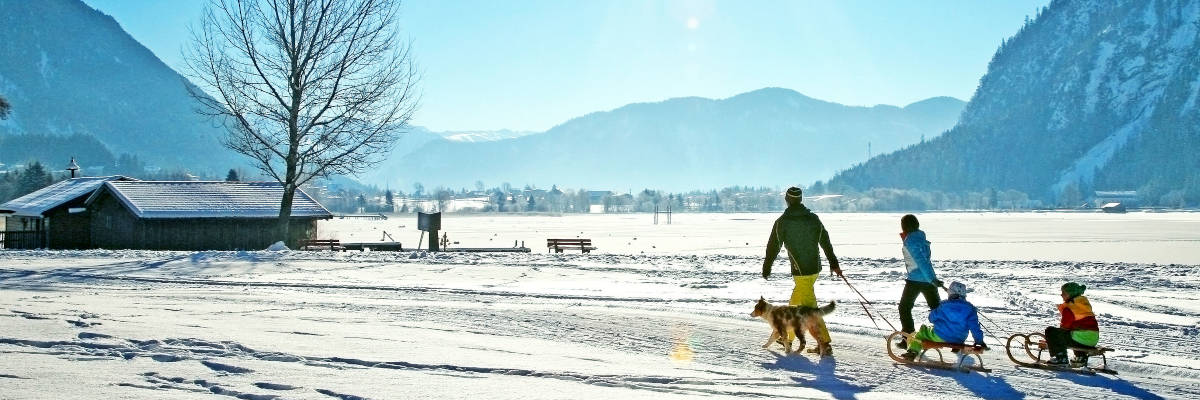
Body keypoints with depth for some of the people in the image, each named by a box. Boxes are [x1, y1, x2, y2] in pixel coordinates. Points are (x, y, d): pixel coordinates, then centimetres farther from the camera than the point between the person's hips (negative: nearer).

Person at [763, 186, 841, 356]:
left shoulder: (782, 222, -9)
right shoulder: (813, 218, 4)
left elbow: (773, 247, -2)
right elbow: (826, 242, 11)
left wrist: (766, 269, 10)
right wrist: (834, 264, 21)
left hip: (801, 271, -6)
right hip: (815, 267, 6)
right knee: (795, 303, 20)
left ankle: (825, 344, -10)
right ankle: (787, 336, 33)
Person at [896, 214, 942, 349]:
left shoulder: (910, 241, -15)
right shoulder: (920, 236, 9)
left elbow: (921, 260, -23)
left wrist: (932, 279, -26)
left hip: (915, 279, -7)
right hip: (928, 279, 7)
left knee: (904, 307, 9)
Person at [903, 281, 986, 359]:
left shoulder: (944, 305, -8)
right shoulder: (970, 308, -4)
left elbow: (932, 318, 2)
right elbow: (975, 327, -6)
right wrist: (979, 341, 5)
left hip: (939, 338, -4)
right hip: (958, 341, 4)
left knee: (922, 330, 17)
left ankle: (913, 351, 4)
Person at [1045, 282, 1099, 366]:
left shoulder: (1069, 308, -9)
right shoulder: (1086, 304, 17)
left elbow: (1065, 325, -7)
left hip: (1081, 339, -9)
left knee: (1050, 331, -5)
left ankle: (1060, 358, -5)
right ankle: (1081, 358, 32)